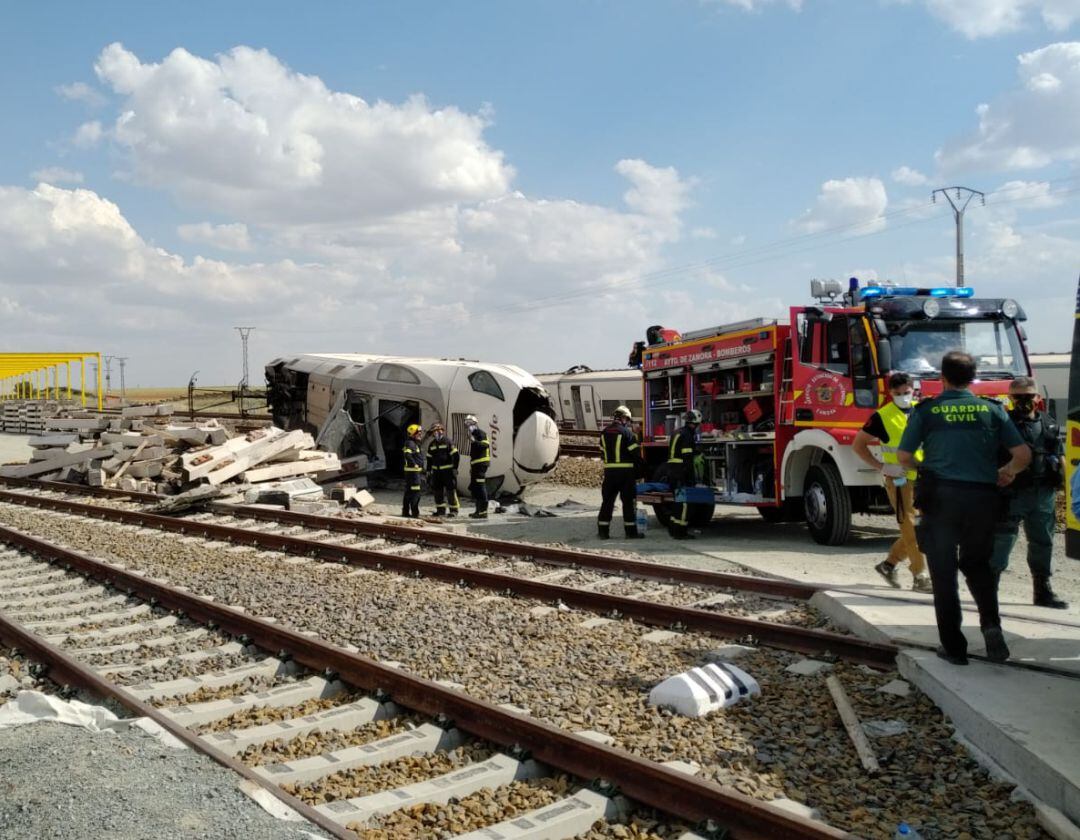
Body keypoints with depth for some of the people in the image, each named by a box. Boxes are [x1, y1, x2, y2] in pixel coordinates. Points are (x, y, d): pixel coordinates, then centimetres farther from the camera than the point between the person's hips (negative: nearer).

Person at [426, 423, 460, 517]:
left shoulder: (448, 442, -6)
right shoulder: (431, 445, 13)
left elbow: (456, 455, -9)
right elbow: (429, 459, 19)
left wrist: (455, 468, -12)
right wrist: (428, 472, 16)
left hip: (447, 471, -6)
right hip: (436, 471, 6)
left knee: (451, 491, -6)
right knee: (437, 491, 7)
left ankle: (454, 510, 0)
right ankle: (441, 510, 17)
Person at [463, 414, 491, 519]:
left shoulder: (480, 433, -7)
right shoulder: (473, 434, 23)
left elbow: (485, 444, -24)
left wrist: (474, 441, -33)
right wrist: (471, 466, 25)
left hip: (481, 463, -11)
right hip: (476, 464, 11)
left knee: (480, 487, -12)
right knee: (474, 487, 14)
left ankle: (483, 511, -12)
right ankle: (479, 510, 21)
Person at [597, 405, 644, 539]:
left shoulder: (604, 433, 10)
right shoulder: (626, 432, -8)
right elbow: (635, 454, -8)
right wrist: (638, 472, 2)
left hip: (609, 471, 5)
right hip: (626, 471, -5)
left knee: (607, 501, 9)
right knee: (628, 502, 2)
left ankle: (603, 531, 10)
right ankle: (630, 531, 4)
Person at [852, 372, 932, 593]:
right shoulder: (882, 417, -6)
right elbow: (858, 444, -2)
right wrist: (881, 467, -10)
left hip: (923, 479, 6)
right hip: (900, 481, -6)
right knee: (911, 528, -3)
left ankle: (889, 564, 24)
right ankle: (920, 577, 4)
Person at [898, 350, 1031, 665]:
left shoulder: (926, 411, 2)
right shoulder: (992, 410, 6)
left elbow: (904, 457, 2)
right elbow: (1023, 455, 4)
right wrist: (1007, 472, 25)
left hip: (940, 497, -2)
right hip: (982, 497, 2)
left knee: (944, 573, 7)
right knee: (977, 564, 22)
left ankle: (954, 647, 8)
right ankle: (991, 623, 1)